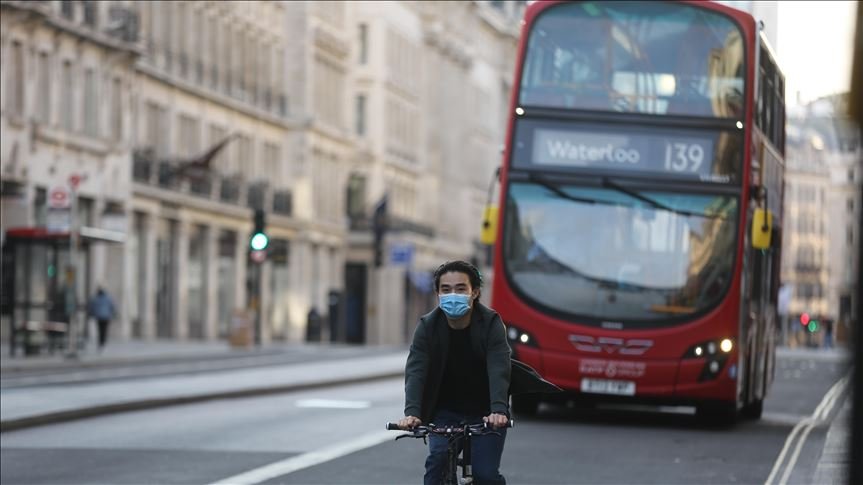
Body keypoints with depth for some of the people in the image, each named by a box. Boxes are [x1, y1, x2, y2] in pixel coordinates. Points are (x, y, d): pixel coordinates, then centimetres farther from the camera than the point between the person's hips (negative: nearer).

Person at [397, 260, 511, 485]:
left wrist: (499, 410, -46)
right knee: (437, 461, -21)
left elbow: (499, 370, -29)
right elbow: (415, 371, -23)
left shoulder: (491, 323, -17)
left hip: (485, 414, -1)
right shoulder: (428, 326, -12)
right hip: (444, 412, 1)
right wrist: (412, 412, -40)